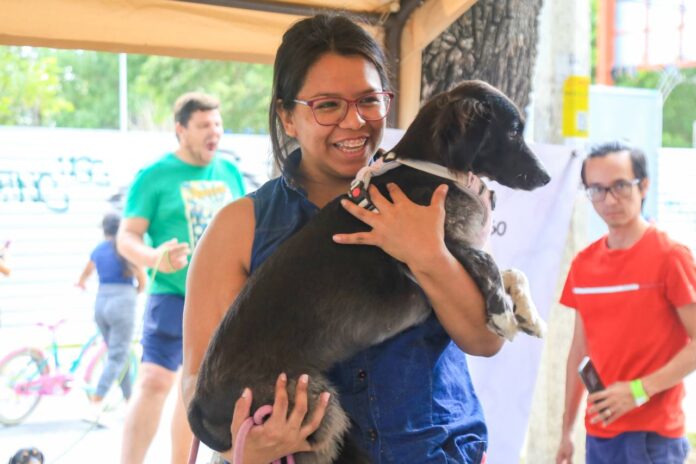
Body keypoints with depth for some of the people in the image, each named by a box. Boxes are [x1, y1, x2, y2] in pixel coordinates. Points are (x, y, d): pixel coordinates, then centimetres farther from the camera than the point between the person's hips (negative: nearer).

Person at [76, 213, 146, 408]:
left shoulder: (97, 250, 11)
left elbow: (83, 277, 29)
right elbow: (143, 280, -6)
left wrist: (81, 283, 54)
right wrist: (135, 292, 17)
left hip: (101, 303, 6)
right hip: (122, 303, -6)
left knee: (117, 354, 18)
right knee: (117, 357, -6)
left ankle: (129, 398, 24)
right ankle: (96, 402, -19)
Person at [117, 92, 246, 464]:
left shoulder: (230, 172, 8)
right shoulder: (154, 176, -7)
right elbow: (126, 236, -11)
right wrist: (155, 258, -30)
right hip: (173, 295, -5)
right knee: (154, 382, -18)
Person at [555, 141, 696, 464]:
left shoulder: (670, 256, -9)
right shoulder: (583, 264, 7)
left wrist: (639, 390, -20)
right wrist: (566, 430, 12)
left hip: (651, 436, -5)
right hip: (598, 433, 5)